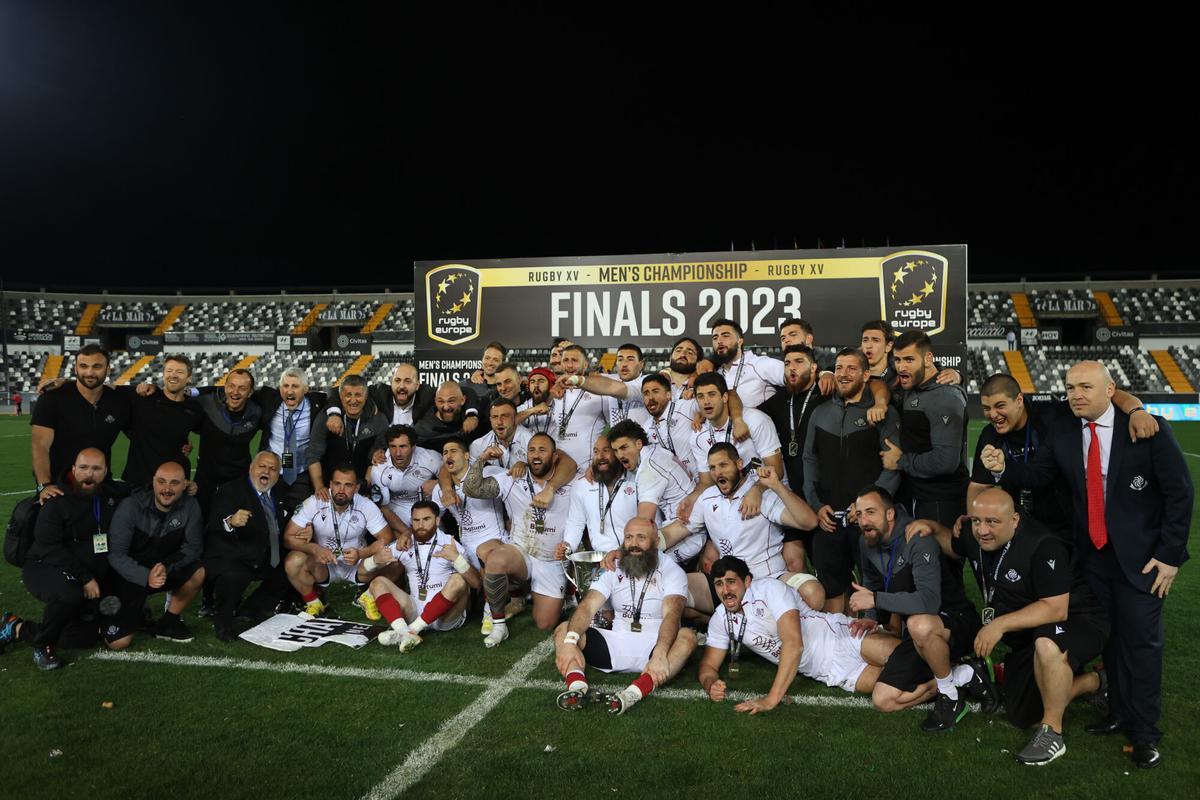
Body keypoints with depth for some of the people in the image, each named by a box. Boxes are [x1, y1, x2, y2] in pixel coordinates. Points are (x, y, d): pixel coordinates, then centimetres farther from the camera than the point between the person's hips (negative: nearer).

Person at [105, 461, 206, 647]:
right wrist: (146, 576, -36)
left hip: (163, 570, 3)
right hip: (131, 575, -3)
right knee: (118, 642, -14)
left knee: (198, 573, -25)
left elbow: (193, 546, -11)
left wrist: (167, 567, -29)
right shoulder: (130, 506, -20)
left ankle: (168, 623, -2)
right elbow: (116, 554, -21)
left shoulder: (190, 506, -14)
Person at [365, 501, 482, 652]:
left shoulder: (449, 544, -2)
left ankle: (412, 629, -26)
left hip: (446, 616, -4)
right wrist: (375, 560, -13)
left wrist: (456, 558, -28)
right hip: (414, 612, 4)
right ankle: (406, 634, -35)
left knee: (458, 581, -29)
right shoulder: (403, 545, 9)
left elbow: (477, 583, -13)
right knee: (378, 583, -9)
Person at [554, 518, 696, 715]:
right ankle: (577, 686, -41)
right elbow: (588, 607, -8)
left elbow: (672, 615, -21)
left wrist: (659, 655, -40)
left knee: (687, 636, -33)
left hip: (653, 646, -3)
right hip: (616, 644, 3)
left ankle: (634, 692, -51)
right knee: (563, 629, -14)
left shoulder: (672, 572, -4)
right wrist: (570, 641, -28)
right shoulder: (613, 570, 6)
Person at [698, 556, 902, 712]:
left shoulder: (769, 588, -16)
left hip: (839, 634, -4)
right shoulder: (720, 619, 5)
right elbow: (709, 665, 10)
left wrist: (771, 699, -30)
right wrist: (710, 685, -16)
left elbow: (794, 643, -25)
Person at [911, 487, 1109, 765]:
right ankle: (1094, 682, 32)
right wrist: (934, 528, 2)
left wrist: (1000, 624, -35)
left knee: (1046, 645, -43)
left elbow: (1056, 609, -32)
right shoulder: (976, 538, -4)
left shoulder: (1043, 547, -28)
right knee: (1023, 718, 11)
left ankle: (1052, 733, -22)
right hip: (1027, 639, 8)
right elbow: (954, 547, 21)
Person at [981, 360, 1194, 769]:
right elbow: (1034, 476, -3)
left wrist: (1170, 554, -12)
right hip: (1092, 554, 4)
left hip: (1140, 556, -4)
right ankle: (1120, 713, 33)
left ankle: (1144, 731, 17)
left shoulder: (1147, 429, -14)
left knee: (1140, 639, 2)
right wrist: (1004, 468, -25)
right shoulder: (1062, 436, -1)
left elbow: (1180, 492, -11)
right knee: (1109, 635, 16)